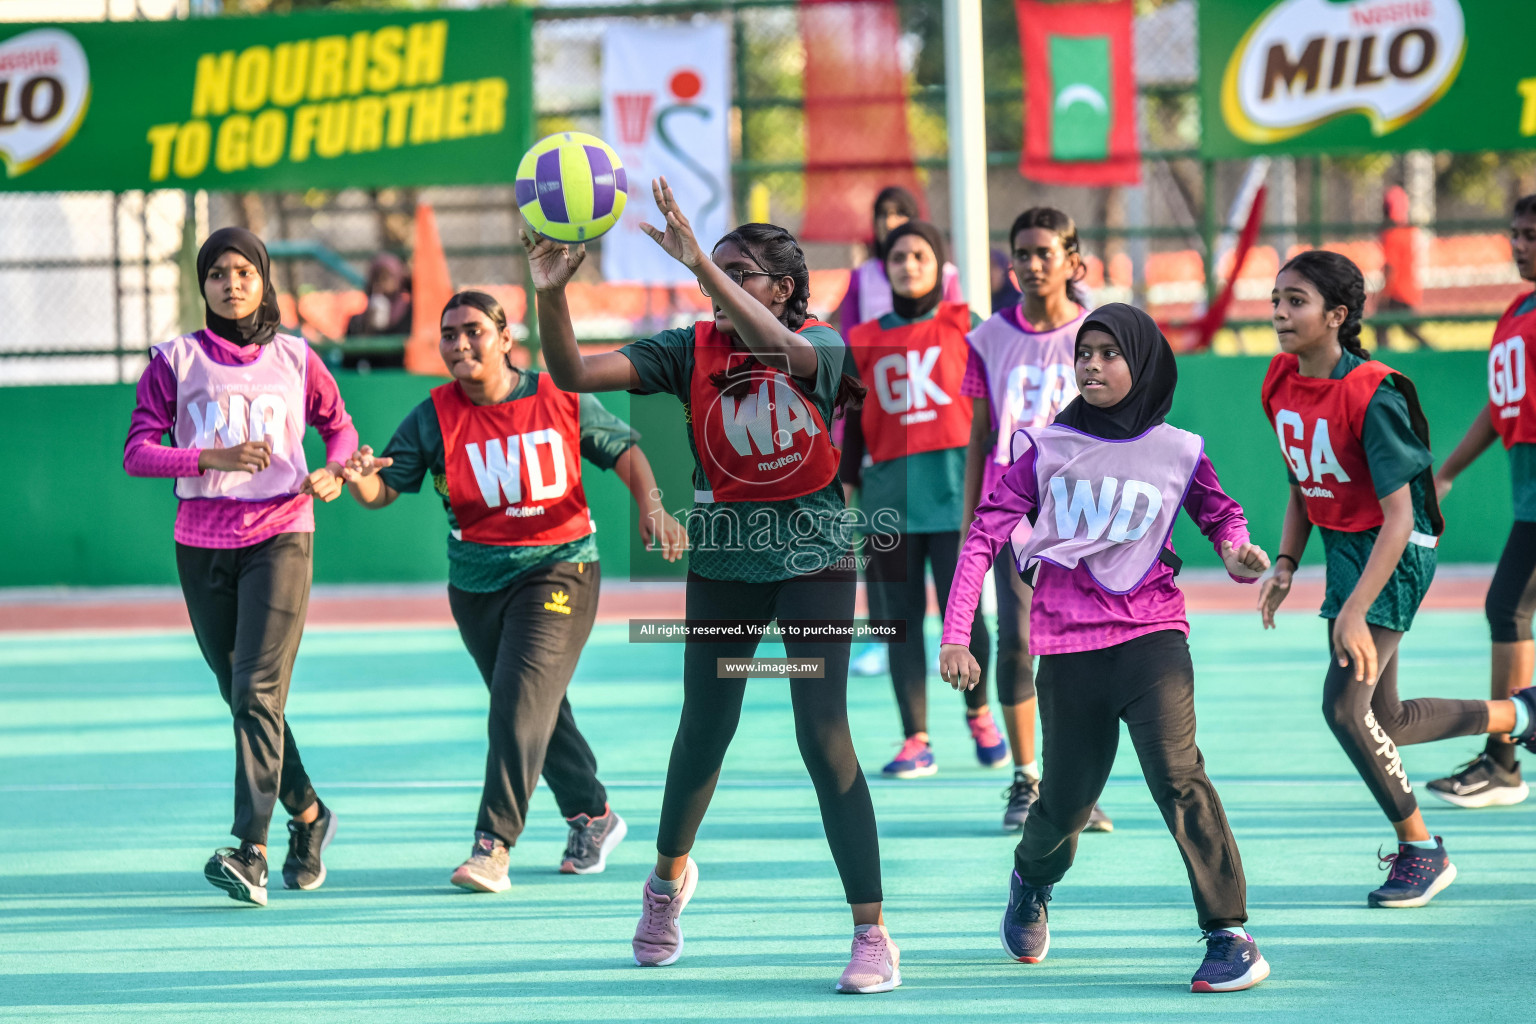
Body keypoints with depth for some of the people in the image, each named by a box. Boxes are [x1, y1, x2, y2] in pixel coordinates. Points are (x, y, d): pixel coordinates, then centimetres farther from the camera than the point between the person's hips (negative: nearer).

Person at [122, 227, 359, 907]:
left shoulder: (295, 359, 6)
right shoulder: (175, 361, 3)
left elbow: (338, 424, 21)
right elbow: (136, 452, -3)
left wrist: (334, 473, -1)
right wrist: (212, 458, -17)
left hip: (280, 537, -2)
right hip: (201, 544, 2)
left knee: (258, 692, -17)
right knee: (240, 696, 11)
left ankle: (251, 853, -25)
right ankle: (308, 814, 33)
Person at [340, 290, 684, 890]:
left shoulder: (561, 400, -4)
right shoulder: (434, 419, -2)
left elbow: (623, 449, 8)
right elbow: (384, 489, -6)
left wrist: (651, 506, -8)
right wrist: (359, 481, -29)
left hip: (557, 568, -3)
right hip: (476, 586, 4)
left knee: (520, 698, -19)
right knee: (537, 711, 14)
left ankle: (493, 845, -20)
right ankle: (592, 817, 35)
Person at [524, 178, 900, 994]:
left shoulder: (822, 343, -11)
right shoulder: (692, 351, -4)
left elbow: (783, 350, -36)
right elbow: (573, 373, -12)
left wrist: (702, 265, -44)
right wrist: (550, 292, -30)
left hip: (813, 557, -3)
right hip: (724, 560, 3)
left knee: (823, 736, -12)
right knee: (705, 730, 10)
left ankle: (873, 934, -6)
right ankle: (669, 874, 40)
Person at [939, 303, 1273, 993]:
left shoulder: (1178, 453, 3)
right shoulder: (1045, 449, 2)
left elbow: (1220, 514, 21)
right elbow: (985, 535, 3)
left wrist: (1238, 553, -2)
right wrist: (955, 635, -4)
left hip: (1151, 636, -1)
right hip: (1069, 648, 1)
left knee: (1176, 775, -20)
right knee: (1066, 801, 10)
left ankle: (1230, 936, -18)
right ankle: (1031, 881, 46)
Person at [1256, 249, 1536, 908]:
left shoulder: (1371, 396, -22)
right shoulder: (1282, 384, 1)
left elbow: (1399, 518, -25)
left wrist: (1354, 611, -31)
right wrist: (1284, 566, 4)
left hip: (1393, 554, -8)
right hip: (1340, 545, 8)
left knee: (1345, 704, -18)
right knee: (1383, 722, 12)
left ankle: (1421, 850, 1)